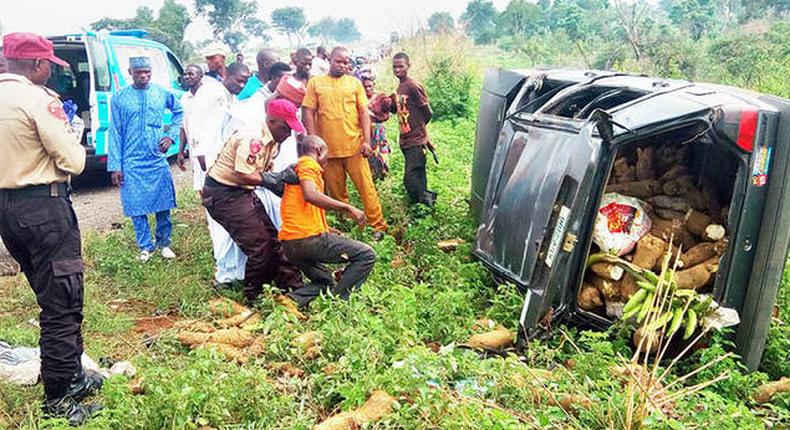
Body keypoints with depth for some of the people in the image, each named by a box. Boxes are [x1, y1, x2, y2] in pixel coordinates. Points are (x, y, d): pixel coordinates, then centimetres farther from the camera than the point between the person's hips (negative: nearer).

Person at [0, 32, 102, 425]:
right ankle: (58, 400, 8)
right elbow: (74, 161, -14)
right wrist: (72, 143, 4)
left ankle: (70, 377, 31)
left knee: (50, 298, 19)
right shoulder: (38, 99, -15)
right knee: (62, 305, 0)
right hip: (43, 208, -9)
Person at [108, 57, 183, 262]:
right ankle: (145, 246, 18)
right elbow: (114, 133, 0)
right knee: (136, 207, 3)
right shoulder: (120, 98, -2)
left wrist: (171, 135, 4)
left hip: (158, 160, 1)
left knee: (163, 203, 7)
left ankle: (164, 243, 24)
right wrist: (115, 165, -3)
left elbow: (179, 111, 18)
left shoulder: (162, 93, 2)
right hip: (132, 163, -1)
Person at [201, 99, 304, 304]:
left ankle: (293, 286, 17)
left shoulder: (271, 141, 7)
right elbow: (243, 176, -27)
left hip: (241, 192, 10)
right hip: (223, 193, -10)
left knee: (271, 238, 9)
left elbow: (262, 173, 6)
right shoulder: (252, 139, -24)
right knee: (259, 245, -8)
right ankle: (254, 297, 10)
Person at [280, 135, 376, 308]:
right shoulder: (308, 163, -3)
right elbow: (310, 195, -23)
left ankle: (293, 300, 2)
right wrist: (348, 208, -19)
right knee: (367, 255, -4)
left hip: (288, 244, 10)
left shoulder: (296, 168, 26)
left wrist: (328, 231, 26)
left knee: (326, 283, 25)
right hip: (308, 237, -10)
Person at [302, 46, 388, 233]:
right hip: (327, 148, 0)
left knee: (366, 187, -1)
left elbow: (364, 113, 4)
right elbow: (308, 113, 2)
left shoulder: (354, 83, 8)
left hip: (354, 146, 0)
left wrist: (366, 141, -6)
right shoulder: (315, 83, 6)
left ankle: (378, 226, 6)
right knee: (336, 191, 9)